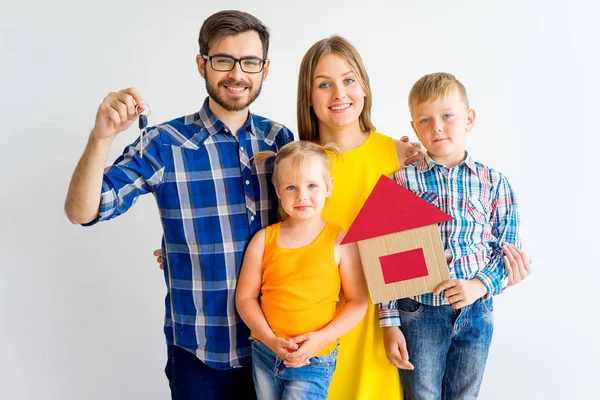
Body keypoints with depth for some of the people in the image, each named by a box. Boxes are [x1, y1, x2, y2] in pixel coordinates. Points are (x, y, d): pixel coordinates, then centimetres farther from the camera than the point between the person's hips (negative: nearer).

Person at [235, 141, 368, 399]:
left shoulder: (340, 242, -8)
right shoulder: (263, 239, -3)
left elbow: (358, 302, -5)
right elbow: (245, 297, 0)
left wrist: (321, 338, -16)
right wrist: (272, 340, -12)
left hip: (314, 360, -3)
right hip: (264, 354, 3)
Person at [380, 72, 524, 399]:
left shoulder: (494, 183, 0)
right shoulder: (402, 182, -4)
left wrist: (480, 285, -14)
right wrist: (389, 323, -5)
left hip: (475, 312, 2)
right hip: (418, 312, -1)